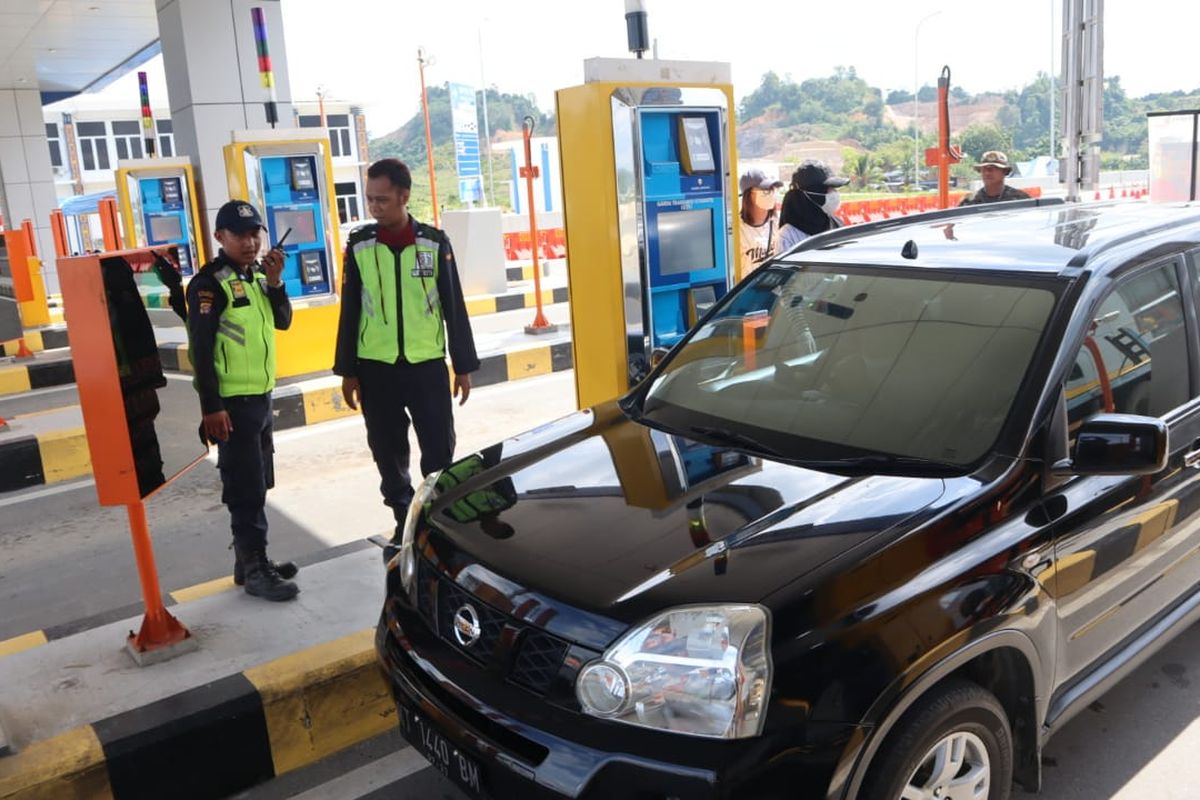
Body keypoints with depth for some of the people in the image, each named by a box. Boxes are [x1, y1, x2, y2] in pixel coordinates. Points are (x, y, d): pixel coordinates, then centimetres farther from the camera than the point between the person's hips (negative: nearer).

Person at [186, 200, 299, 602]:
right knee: (245, 488, -4)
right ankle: (254, 569, 4)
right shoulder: (209, 283, -14)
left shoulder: (257, 276, 11)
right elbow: (200, 349, -17)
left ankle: (251, 559, 26)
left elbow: (282, 322, 9)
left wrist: (276, 282, -6)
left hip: (262, 396, 9)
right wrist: (211, 406, -21)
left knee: (257, 485, 15)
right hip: (232, 402, -9)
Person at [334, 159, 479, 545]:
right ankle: (405, 519, 24)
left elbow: (454, 307, 2)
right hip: (376, 369, 1)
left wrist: (464, 365, 2)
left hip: (429, 366, -1)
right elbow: (349, 312, 5)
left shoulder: (434, 242, -1)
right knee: (388, 453, 9)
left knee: (439, 451, 2)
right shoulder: (359, 245, 1)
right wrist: (347, 370, 4)